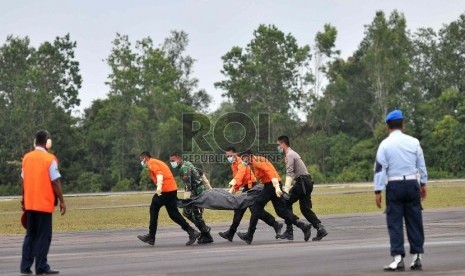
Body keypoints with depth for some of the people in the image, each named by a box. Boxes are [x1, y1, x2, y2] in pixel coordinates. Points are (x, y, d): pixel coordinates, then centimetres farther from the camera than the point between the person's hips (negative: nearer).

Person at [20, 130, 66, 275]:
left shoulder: (27, 157, 6)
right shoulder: (49, 159, -10)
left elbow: (24, 181, 10)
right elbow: (55, 182, -12)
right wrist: (62, 201, -7)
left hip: (30, 203, 5)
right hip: (44, 203, -5)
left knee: (30, 235, 13)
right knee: (43, 236, 1)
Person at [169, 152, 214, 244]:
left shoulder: (184, 168, -18)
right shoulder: (187, 163, 12)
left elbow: (188, 185, -29)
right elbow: (200, 173, 23)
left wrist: (186, 198, -35)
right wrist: (207, 185, 29)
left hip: (198, 193, -10)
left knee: (196, 215, -8)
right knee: (186, 212, 9)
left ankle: (207, 237, 1)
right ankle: (204, 229, 16)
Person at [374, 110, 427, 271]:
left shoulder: (385, 144, -4)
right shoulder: (413, 142, 4)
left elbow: (380, 168, -8)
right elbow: (421, 165, 9)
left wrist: (378, 191, -5)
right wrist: (423, 184, 20)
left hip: (394, 186, -3)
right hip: (412, 184, 3)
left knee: (395, 223, 1)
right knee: (415, 221, 9)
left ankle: (398, 258, -5)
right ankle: (417, 257, 12)